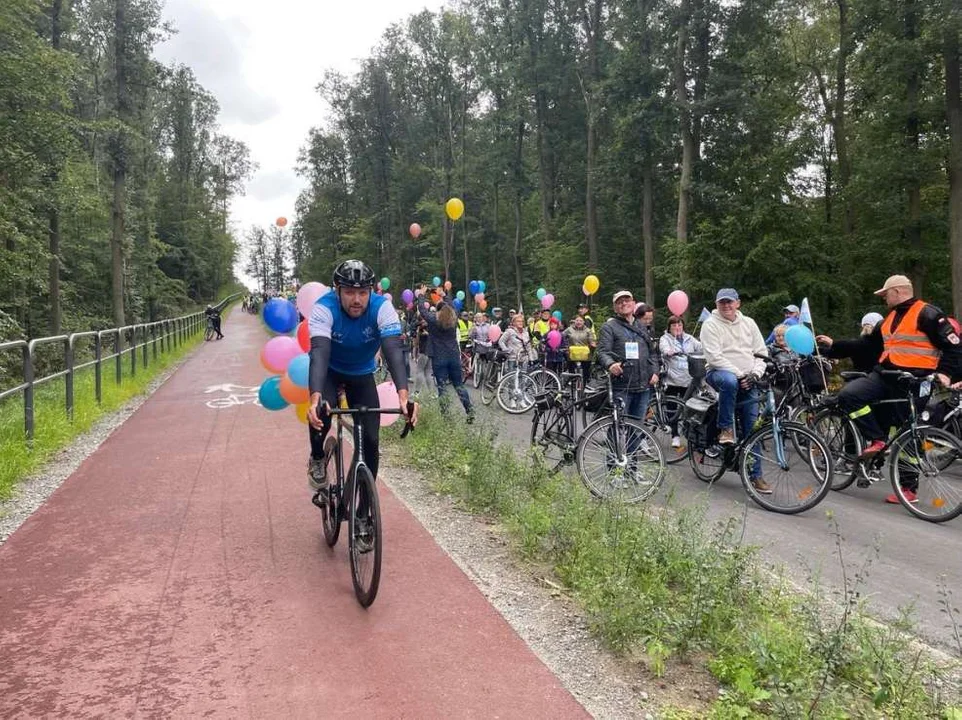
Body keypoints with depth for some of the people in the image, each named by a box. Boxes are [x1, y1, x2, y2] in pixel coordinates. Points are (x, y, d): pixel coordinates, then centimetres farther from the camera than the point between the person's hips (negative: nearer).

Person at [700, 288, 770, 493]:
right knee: (729, 381, -42)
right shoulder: (710, 325, -4)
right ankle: (725, 428, -23)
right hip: (720, 372, -4)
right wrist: (739, 374, -20)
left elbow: (761, 352, 11)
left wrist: (754, 373, -7)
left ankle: (755, 474, 8)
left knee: (753, 428, 0)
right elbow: (714, 357, -14)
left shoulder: (748, 323, 12)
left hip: (747, 380, 4)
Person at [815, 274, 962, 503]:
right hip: (884, 374, 7)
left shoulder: (927, 314, -7)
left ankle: (909, 488, 10)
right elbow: (867, 344, 22)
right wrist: (834, 344, 19)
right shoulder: (891, 317, 19)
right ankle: (876, 441, -6)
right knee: (848, 395, -16)